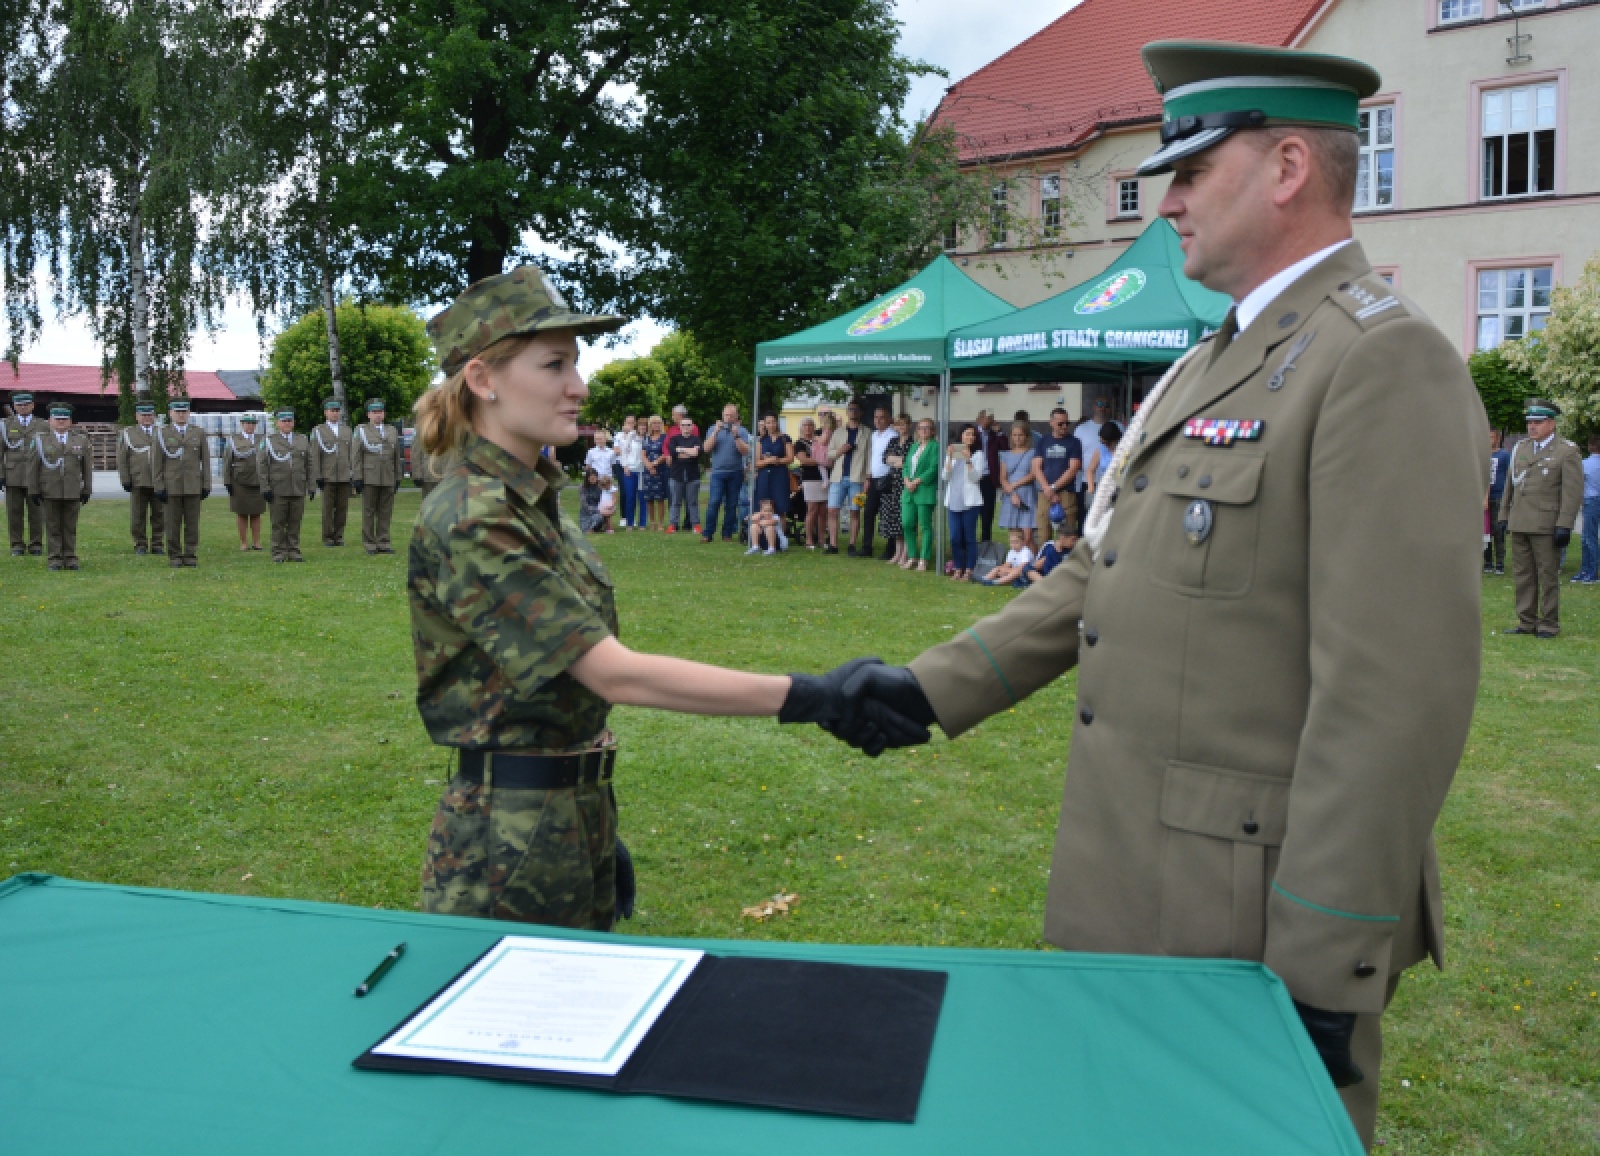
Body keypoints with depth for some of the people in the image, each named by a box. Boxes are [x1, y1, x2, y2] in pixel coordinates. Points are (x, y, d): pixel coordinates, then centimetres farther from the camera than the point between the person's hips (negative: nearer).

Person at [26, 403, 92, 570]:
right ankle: (55, 560, 6)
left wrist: (87, 489, 3)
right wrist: (33, 490, -3)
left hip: (73, 492, 1)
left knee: (70, 527, 4)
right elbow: (33, 467, 2)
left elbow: (87, 467, 8)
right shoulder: (40, 439, 4)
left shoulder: (81, 439, 7)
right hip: (49, 492, -1)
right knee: (52, 527, 2)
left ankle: (70, 559, 9)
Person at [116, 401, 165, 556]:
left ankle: (157, 544, 10)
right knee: (138, 517, 1)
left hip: (159, 483, 1)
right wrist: (125, 480, -3)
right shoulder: (127, 433, 9)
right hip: (138, 483, -1)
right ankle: (140, 545, 9)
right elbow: (121, 459, 5)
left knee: (159, 515, 2)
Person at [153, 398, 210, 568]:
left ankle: (190, 555, 9)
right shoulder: (162, 434, 5)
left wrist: (206, 485, 1)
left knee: (192, 522, 2)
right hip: (172, 486, -1)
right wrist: (159, 487, -3)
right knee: (173, 523, 2)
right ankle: (174, 557, 8)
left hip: (193, 487, 1)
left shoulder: (198, 433, 8)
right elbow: (158, 463, 3)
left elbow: (205, 461, 8)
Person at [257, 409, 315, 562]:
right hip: (277, 491, -2)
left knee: (295, 523, 4)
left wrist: (312, 486, 4)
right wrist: (265, 488, -7)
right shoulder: (268, 440, 5)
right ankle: (279, 553, 6)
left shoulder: (303, 440, 13)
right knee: (278, 523, 1)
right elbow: (261, 465, 0)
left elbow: (311, 464, 11)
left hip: (298, 490, 2)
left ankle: (294, 552, 10)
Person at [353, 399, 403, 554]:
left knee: (385, 512, 2)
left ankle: (383, 543, 7)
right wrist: (357, 477, -7)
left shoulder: (392, 431, 17)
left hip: (388, 479, 3)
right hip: (369, 479, -3)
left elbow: (397, 457, 15)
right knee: (368, 512, 0)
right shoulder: (361, 431, 7)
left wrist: (398, 477, 10)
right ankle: (369, 544, 5)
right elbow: (356, 456, 1)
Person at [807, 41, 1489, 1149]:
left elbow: (1398, 697, -22)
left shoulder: (1386, 364, -17)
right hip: (1138, 889, 9)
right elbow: (1101, 576, 15)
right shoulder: (1208, 369, 14)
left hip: (1255, 910, -8)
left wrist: (1321, 978, -21)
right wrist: (933, 690, 8)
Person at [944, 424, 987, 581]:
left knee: (969, 537, -3)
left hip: (970, 500, -3)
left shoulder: (978, 454, 3)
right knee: (955, 537, 2)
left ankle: (968, 571, 0)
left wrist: (968, 460, -17)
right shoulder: (952, 453, 12)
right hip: (953, 500, 3)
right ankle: (958, 569, 12)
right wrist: (949, 458, -7)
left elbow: (975, 477, -7)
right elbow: (945, 477, 4)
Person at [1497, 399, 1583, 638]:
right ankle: (1527, 622, 15)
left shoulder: (1567, 452, -3)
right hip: (1519, 525, 6)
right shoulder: (1520, 448, 15)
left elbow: (1573, 492, -9)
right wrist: (1504, 514, 15)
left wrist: (1564, 525, -15)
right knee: (1522, 574, 8)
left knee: (1548, 575, 0)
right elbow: (1510, 484, 20)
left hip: (1546, 526, -6)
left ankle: (1549, 624, 7)